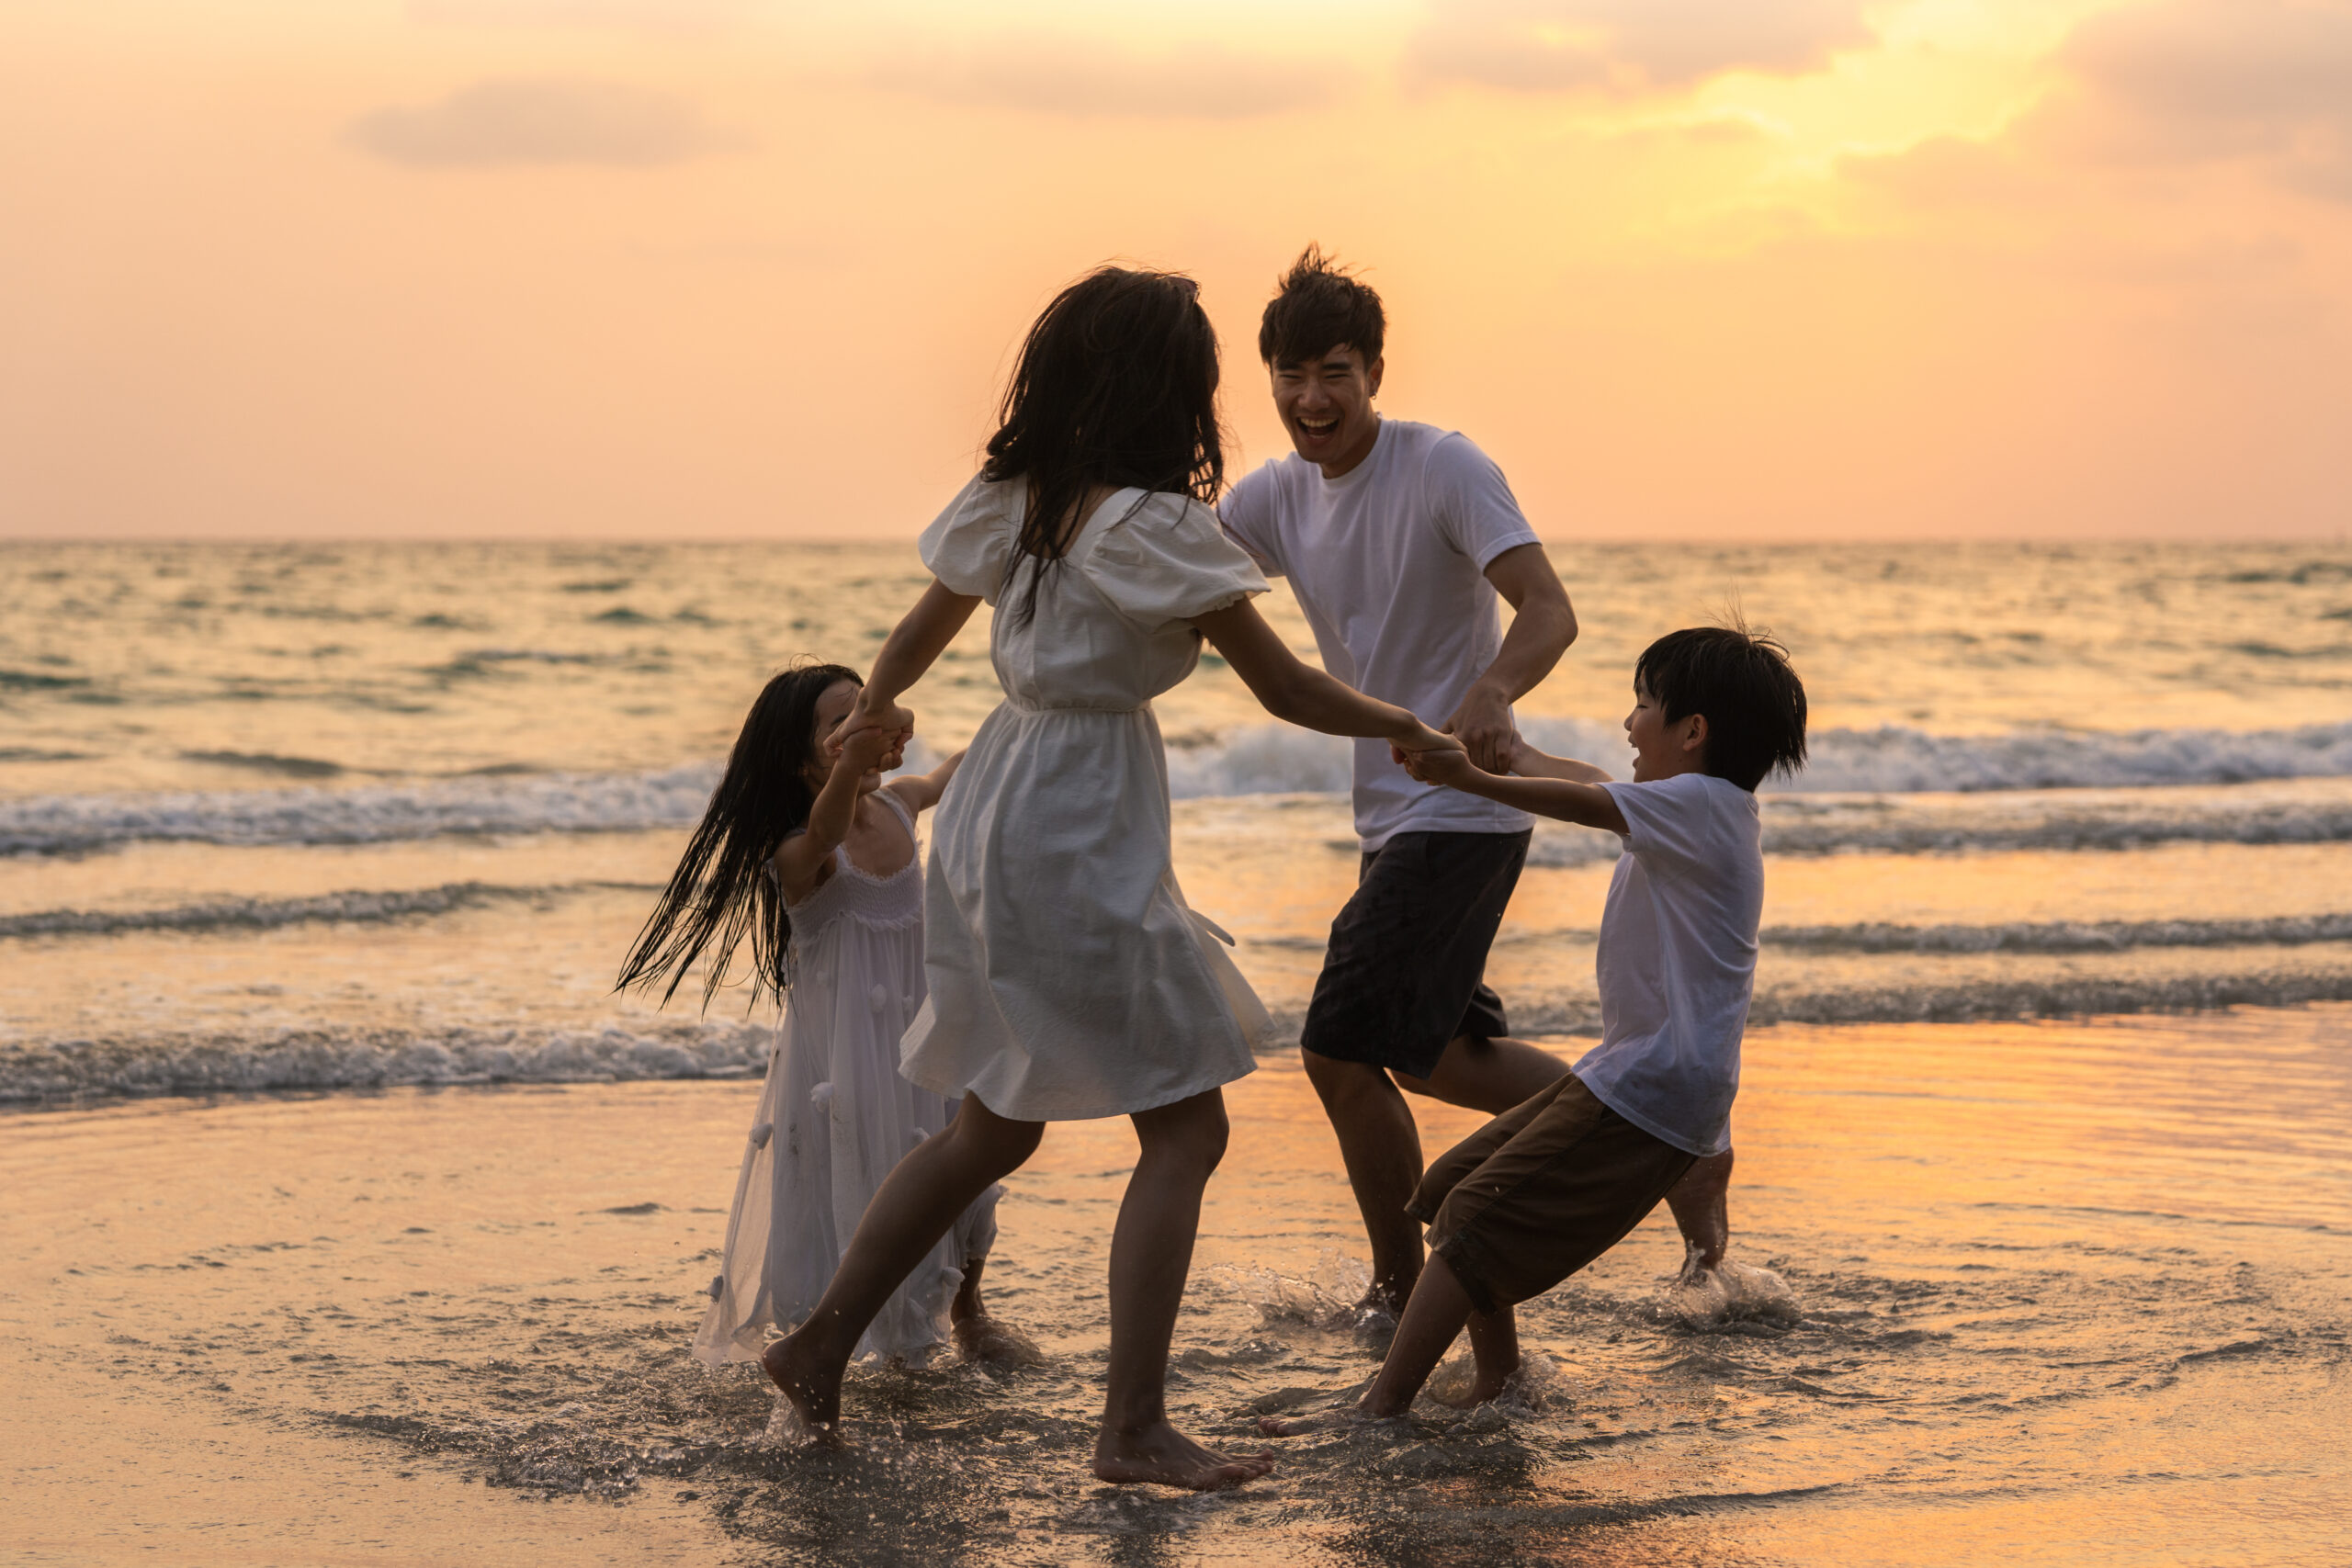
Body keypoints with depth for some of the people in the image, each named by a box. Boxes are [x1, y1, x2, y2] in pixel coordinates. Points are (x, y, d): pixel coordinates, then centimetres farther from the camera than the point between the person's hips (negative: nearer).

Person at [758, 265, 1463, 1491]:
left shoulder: (1010, 500, 6)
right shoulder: (1151, 524, -16)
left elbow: (918, 634, 22)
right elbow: (1284, 689, -11)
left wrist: (871, 716, 43)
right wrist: (1406, 731, 6)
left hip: (994, 810, 9)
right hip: (1081, 833, -8)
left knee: (993, 1127, 21)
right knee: (1184, 1128, -1)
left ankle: (818, 1346, 26)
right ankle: (1133, 1429, -3)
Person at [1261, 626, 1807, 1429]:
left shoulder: (1702, 803, -15)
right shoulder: (1700, 811, 17)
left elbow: (1583, 803, -32)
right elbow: (1596, 786, 34)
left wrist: (1478, 781, -44)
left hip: (1649, 1092, -10)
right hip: (1628, 1072, 10)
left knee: (1473, 1222, -13)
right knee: (1451, 1189, 14)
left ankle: (1379, 1411, -14)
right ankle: (1498, 1385, 17)